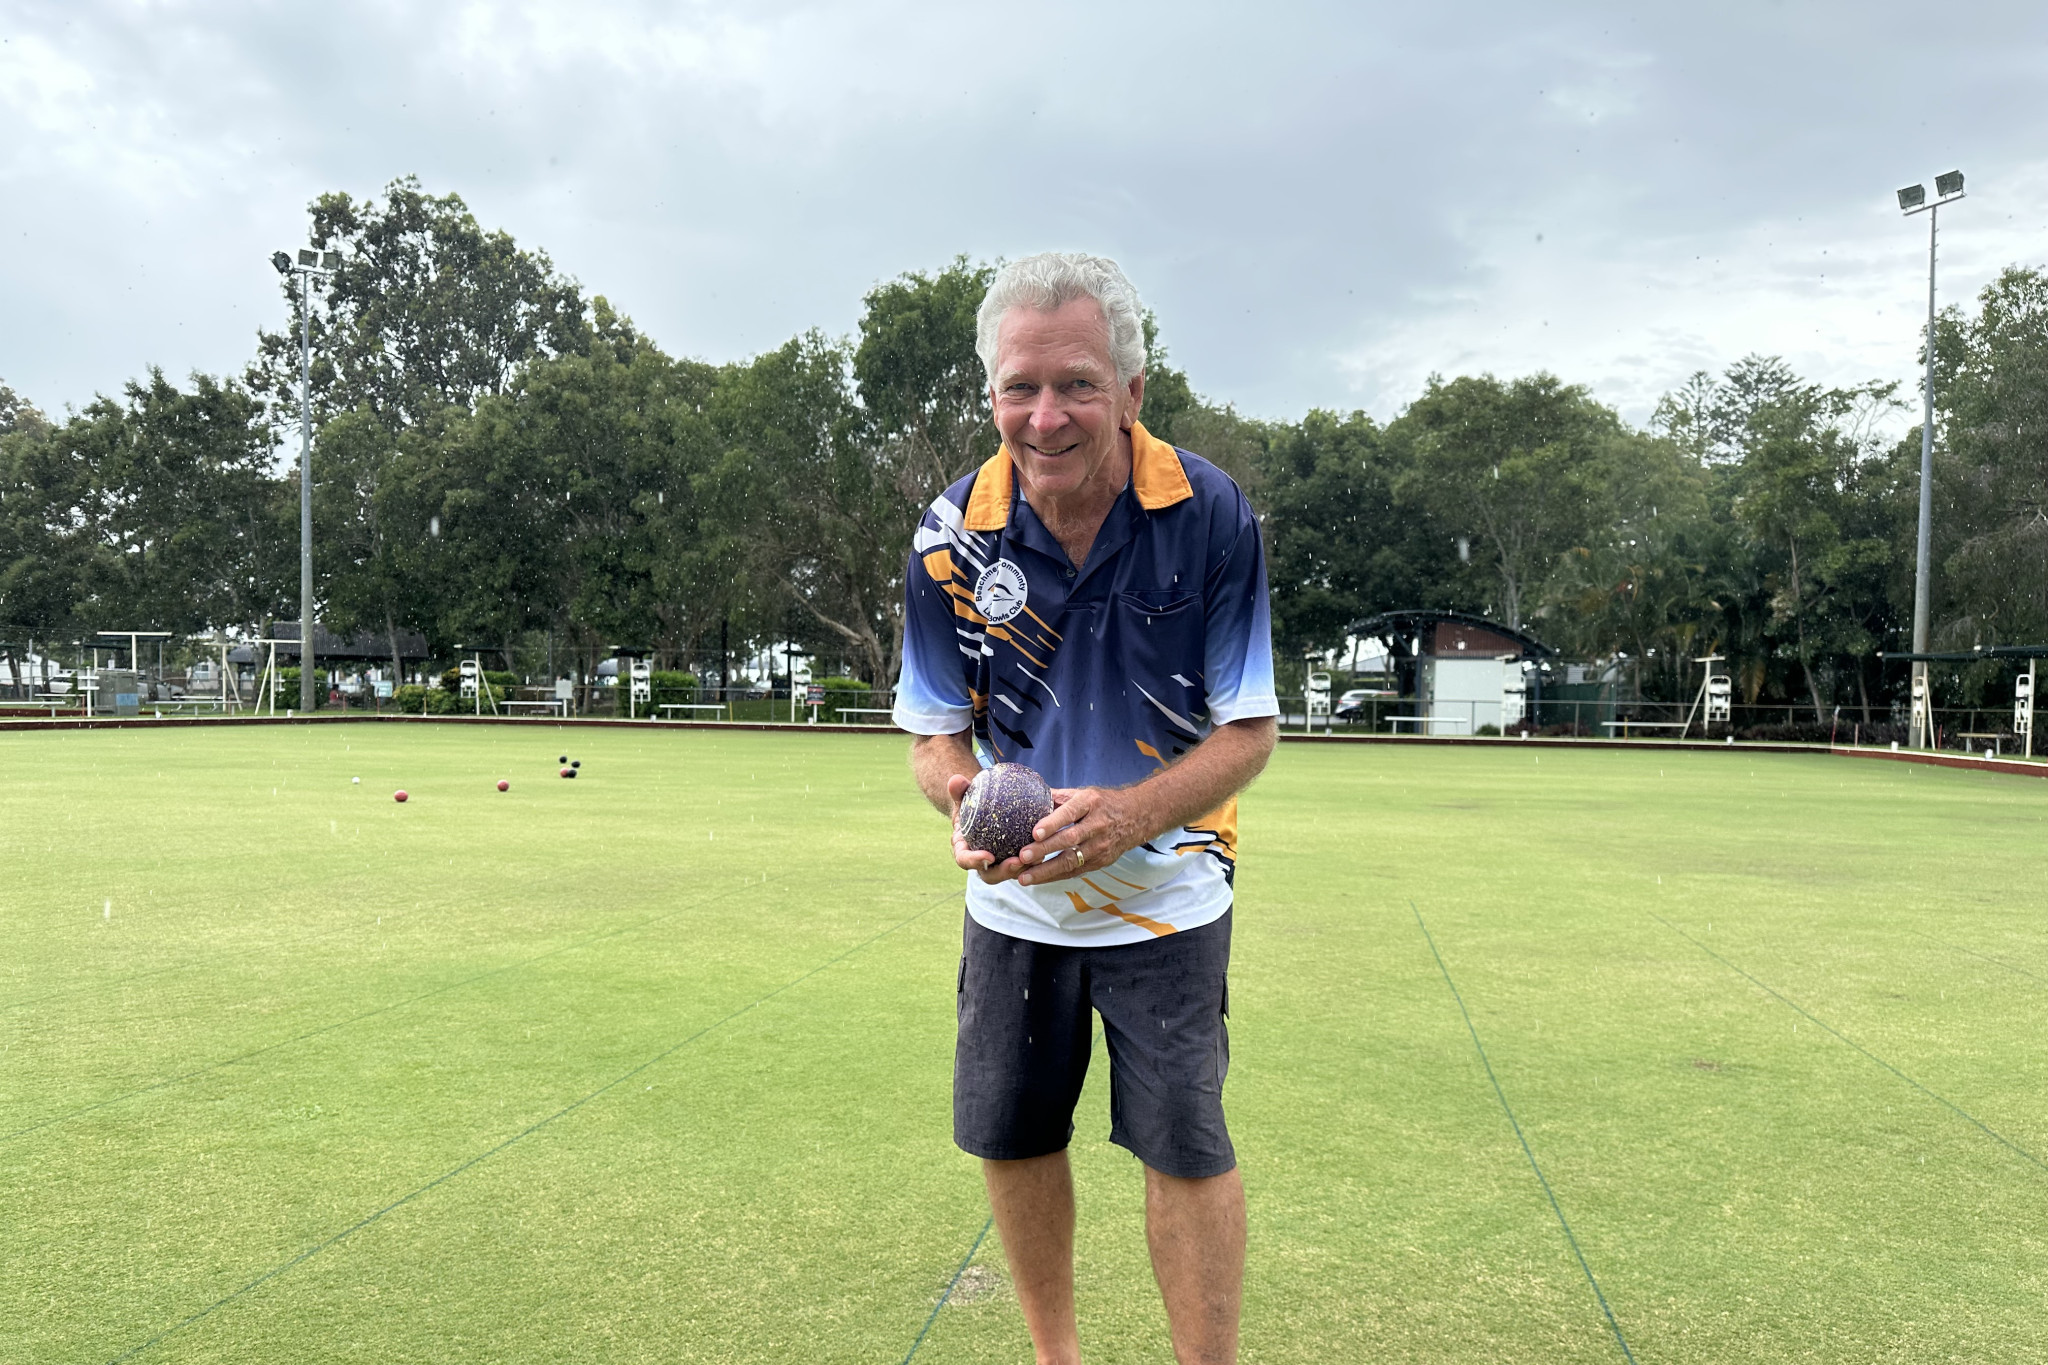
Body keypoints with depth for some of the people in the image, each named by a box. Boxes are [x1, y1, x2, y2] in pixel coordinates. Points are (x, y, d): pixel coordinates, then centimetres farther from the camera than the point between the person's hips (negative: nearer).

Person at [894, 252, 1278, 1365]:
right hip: (1012, 898, 3)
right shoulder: (953, 536, -13)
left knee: (1185, 1146, -4)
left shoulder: (1210, 515, -17)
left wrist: (1133, 814, -31)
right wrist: (964, 795, -27)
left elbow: (1248, 731, -13)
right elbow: (935, 732, -3)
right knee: (1008, 1136, 11)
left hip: (1165, 892, -2)